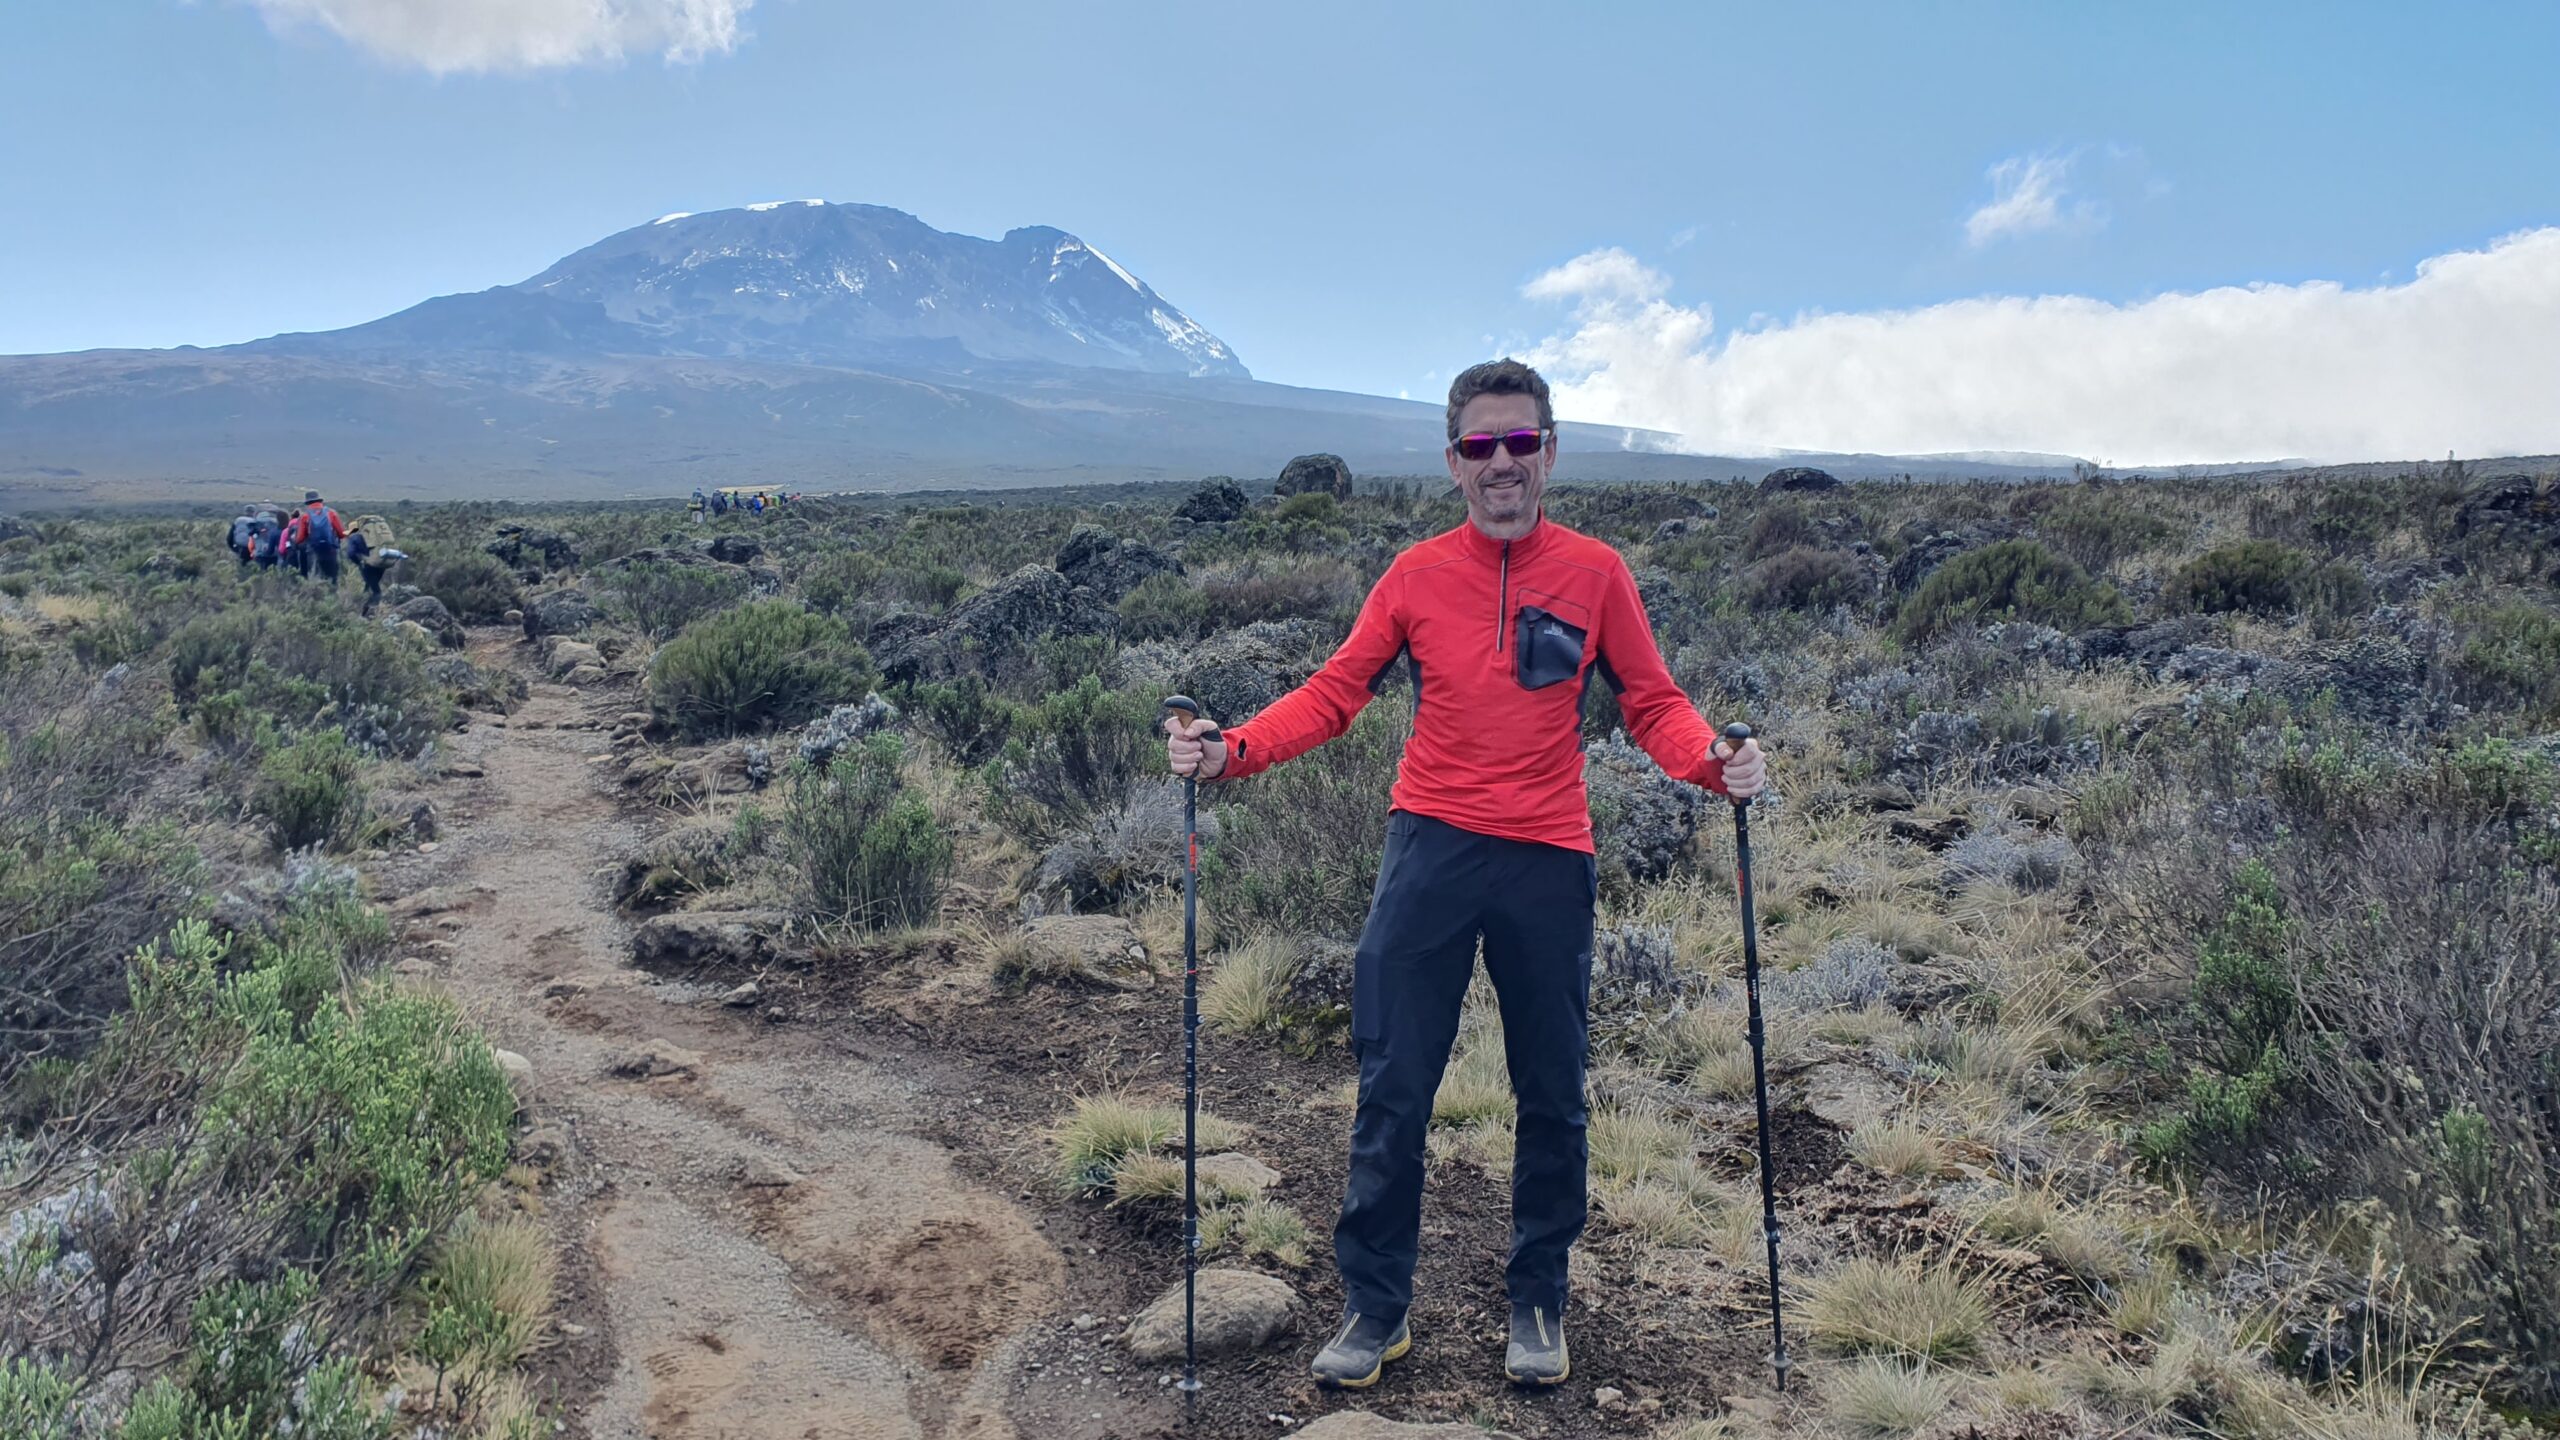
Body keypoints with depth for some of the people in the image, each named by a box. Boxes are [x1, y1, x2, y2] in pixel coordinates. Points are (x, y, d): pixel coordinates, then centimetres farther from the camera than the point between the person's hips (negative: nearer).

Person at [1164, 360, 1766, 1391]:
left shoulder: (1595, 574, 3)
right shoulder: (1417, 576, 3)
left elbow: (1652, 703, 4)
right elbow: (1333, 693, 1)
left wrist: (1712, 763, -16)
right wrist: (1229, 752, -13)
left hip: (1549, 860, 1)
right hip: (1432, 848, 0)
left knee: (1552, 1096, 10)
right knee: (1392, 1090, 1)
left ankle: (1538, 1304, 29)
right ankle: (1375, 1309, 17)